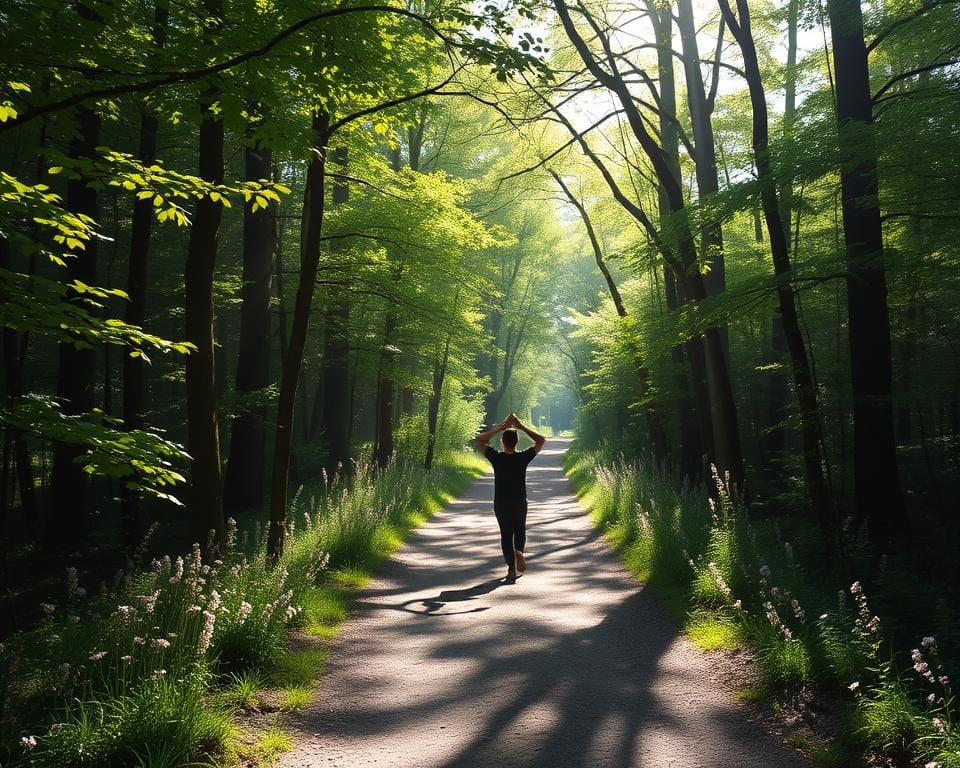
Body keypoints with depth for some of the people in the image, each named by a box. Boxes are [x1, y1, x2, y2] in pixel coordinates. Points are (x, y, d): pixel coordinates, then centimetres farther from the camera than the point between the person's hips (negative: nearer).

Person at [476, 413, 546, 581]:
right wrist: (521, 427, -3)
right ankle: (519, 551, -8)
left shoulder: (496, 458, -13)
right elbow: (541, 440, 1)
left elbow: (480, 440, 2)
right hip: (519, 503, 0)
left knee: (506, 534, 11)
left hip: (500, 504, 0)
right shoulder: (523, 458, -13)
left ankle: (512, 569, 6)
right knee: (520, 531, 21)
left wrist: (500, 427, -1)